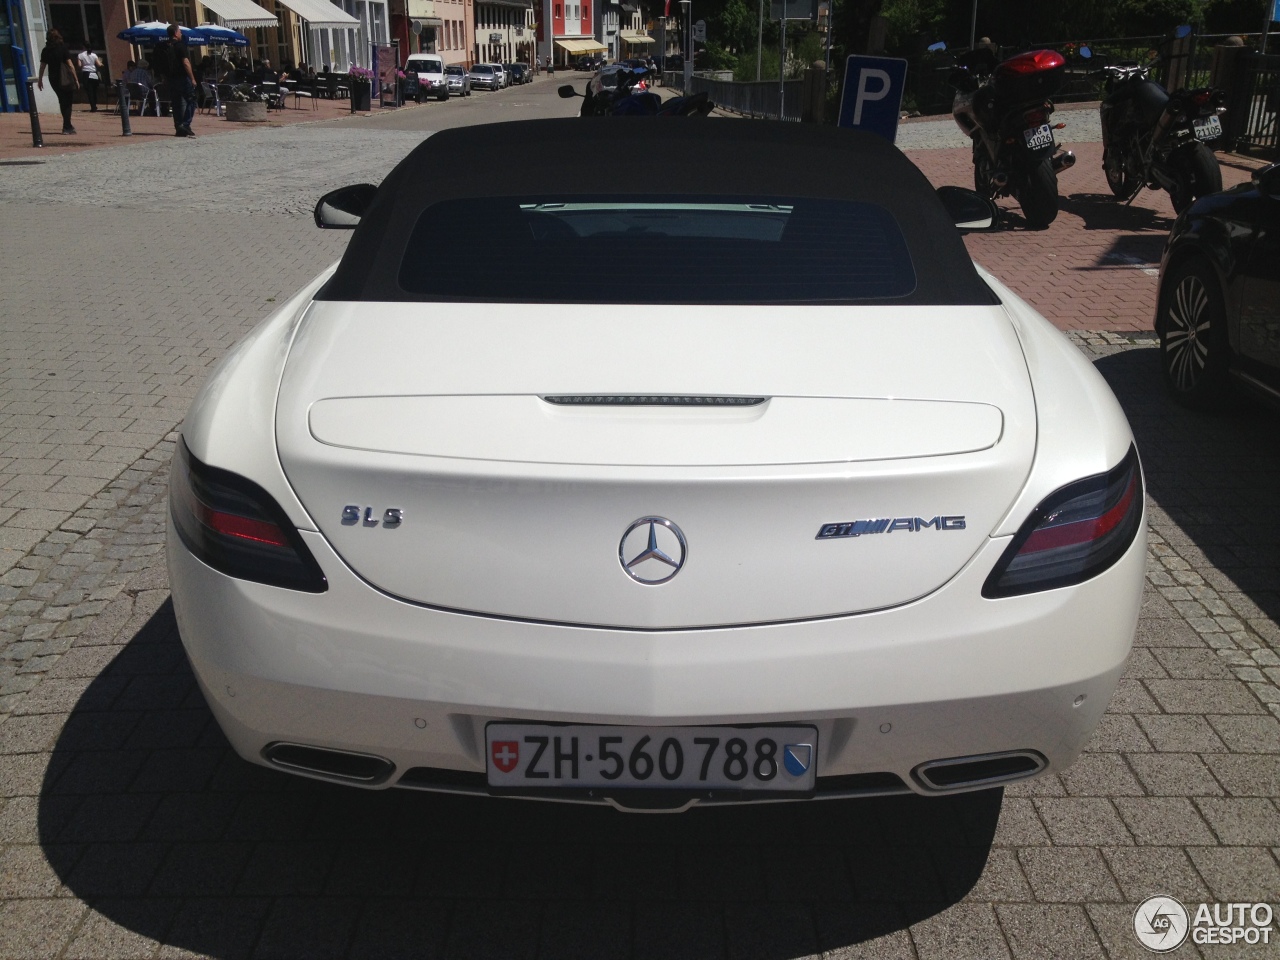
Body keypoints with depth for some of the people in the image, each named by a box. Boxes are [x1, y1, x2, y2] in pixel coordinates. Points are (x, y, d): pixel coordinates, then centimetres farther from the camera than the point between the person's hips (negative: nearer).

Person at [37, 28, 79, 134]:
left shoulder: (45, 51, 5)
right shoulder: (63, 48, -5)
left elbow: (42, 66, 7)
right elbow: (70, 64, -9)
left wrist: (40, 80, 17)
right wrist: (76, 79, -5)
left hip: (53, 79, 4)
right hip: (66, 79, -4)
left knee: (62, 101, 17)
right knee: (67, 102, 1)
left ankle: (67, 126, 23)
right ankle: (67, 126, -7)